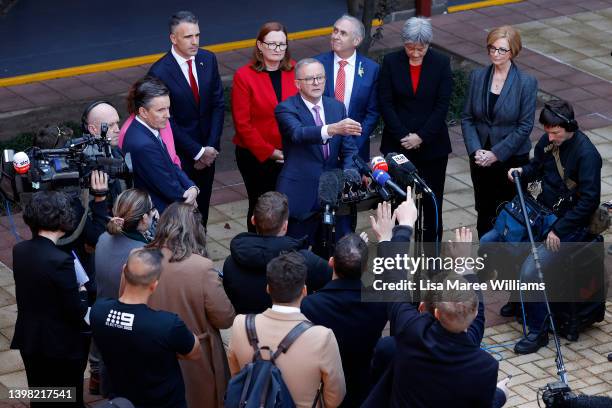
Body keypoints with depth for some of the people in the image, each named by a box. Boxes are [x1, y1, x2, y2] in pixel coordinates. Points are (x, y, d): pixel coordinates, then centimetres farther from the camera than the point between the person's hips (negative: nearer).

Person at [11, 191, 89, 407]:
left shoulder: (19, 251, -6)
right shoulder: (61, 261, -26)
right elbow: (76, 313, -21)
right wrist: (82, 293, -1)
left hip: (28, 340, 6)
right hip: (61, 346, -6)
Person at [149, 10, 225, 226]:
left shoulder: (208, 60, -1)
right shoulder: (160, 72, -18)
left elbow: (218, 104, 2)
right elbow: (167, 121, -16)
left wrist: (211, 147, -7)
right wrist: (198, 152, -14)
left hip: (207, 150, 5)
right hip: (179, 155, -5)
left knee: (202, 207, 15)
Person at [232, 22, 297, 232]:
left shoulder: (295, 71, 1)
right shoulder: (244, 76, -7)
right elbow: (242, 123, -8)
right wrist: (269, 152, -12)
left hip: (290, 156, 2)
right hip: (256, 156, -2)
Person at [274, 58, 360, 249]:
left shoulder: (337, 107, 8)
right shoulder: (286, 109, -8)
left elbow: (349, 149, 8)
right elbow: (298, 133, -29)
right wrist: (332, 129, -47)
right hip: (300, 196, -5)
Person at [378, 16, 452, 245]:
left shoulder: (441, 63, -3)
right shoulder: (391, 62, -2)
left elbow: (442, 106, -6)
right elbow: (385, 103, -4)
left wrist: (421, 137, -12)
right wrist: (403, 136, -11)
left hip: (432, 145, 0)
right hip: (397, 144, 0)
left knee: (432, 199, 4)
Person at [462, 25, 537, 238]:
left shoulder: (526, 83, -10)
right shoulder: (477, 76, 1)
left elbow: (525, 126, -10)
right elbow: (467, 118, 3)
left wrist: (497, 153, -15)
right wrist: (476, 150, -10)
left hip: (512, 158, -3)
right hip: (481, 158, 3)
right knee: (484, 211, 9)